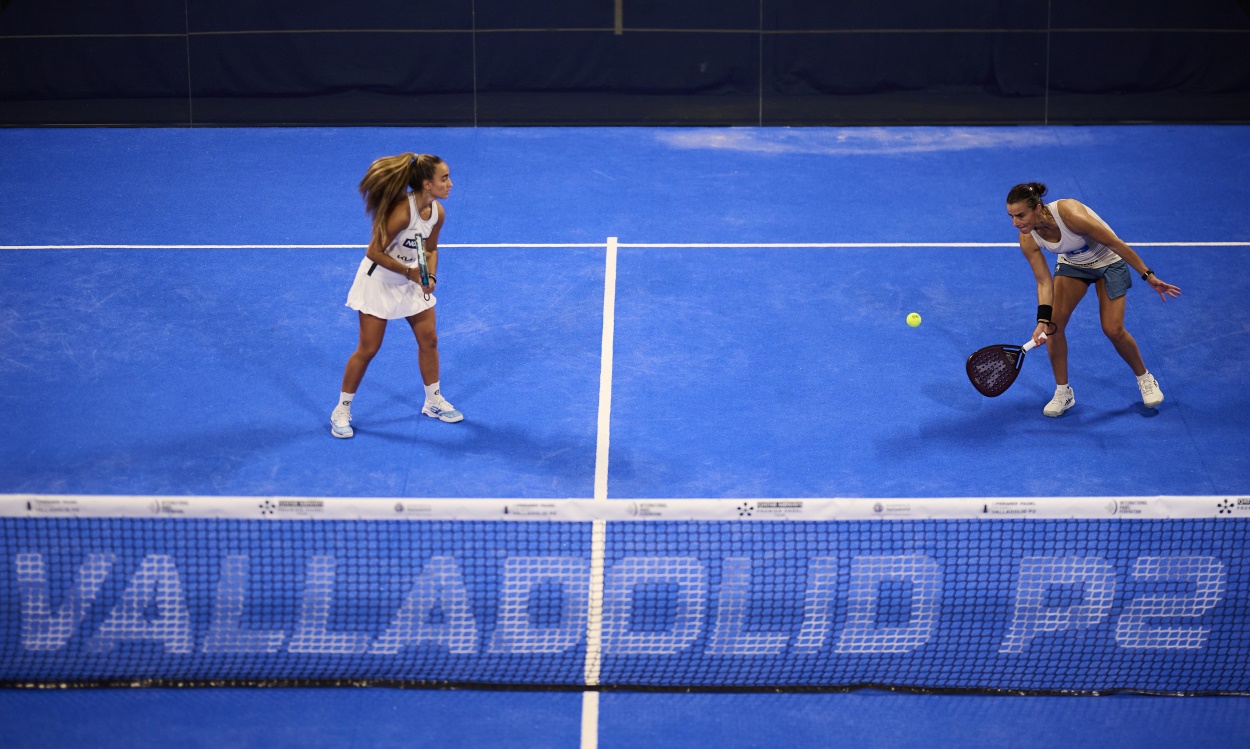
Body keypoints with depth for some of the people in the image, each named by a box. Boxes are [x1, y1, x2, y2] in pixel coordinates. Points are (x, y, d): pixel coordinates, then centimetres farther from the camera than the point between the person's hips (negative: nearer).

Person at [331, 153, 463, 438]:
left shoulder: (438, 212, -9)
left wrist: (430, 277, -10)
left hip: (413, 281, 7)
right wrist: (408, 271, -24)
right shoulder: (401, 211, -31)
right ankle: (342, 410, 15)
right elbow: (375, 252, -25)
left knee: (429, 340, 10)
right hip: (380, 281, -7)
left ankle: (433, 401, 29)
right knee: (368, 348, 0)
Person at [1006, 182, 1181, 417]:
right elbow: (1044, 282, -17)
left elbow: (1115, 243, -28)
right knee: (1054, 324, -13)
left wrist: (1148, 276, -22)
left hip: (1108, 262, -4)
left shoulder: (1070, 214, -39)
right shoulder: (1028, 241, -23)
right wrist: (1043, 321, -31)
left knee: (1113, 330, -9)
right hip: (1072, 264, 4)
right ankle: (1063, 392, 5)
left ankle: (1145, 378, 20)